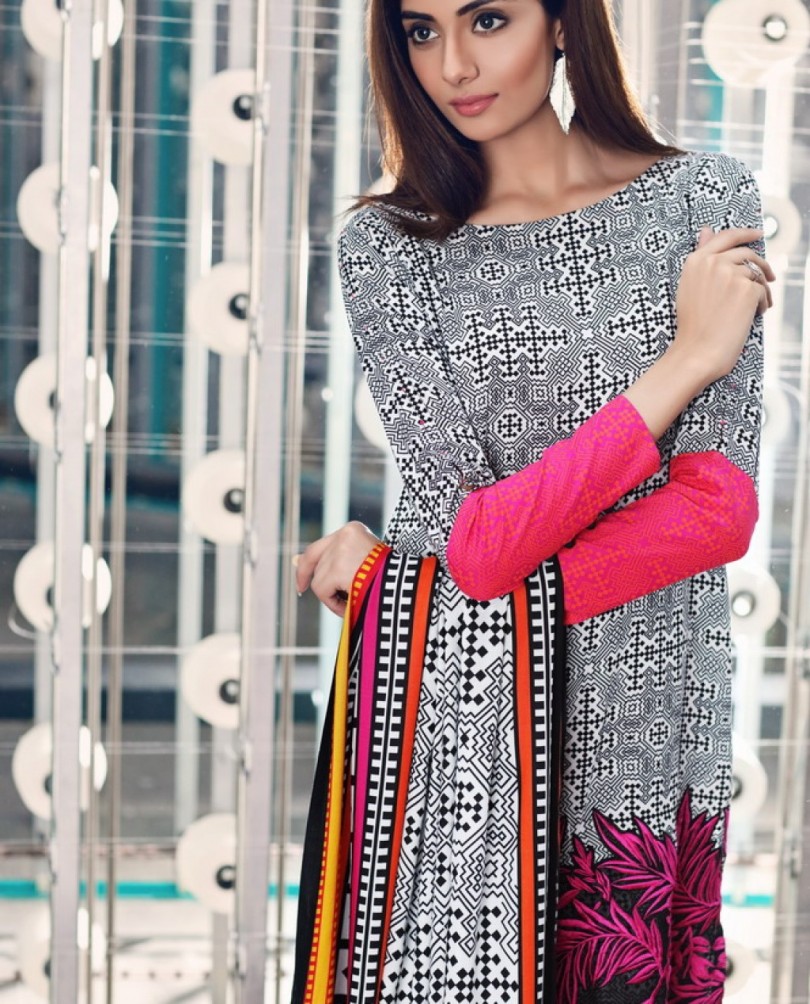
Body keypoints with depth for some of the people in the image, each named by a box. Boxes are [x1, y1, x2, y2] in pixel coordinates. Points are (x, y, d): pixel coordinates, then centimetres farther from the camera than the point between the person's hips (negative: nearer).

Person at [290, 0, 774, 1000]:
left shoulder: (707, 199, 1)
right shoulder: (385, 246, 0)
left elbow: (722, 507, -8)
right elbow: (470, 532, -11)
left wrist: (491, 572, -13)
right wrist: (685, 358, -10)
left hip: (647, 712, 1)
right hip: (457, 718, 0)